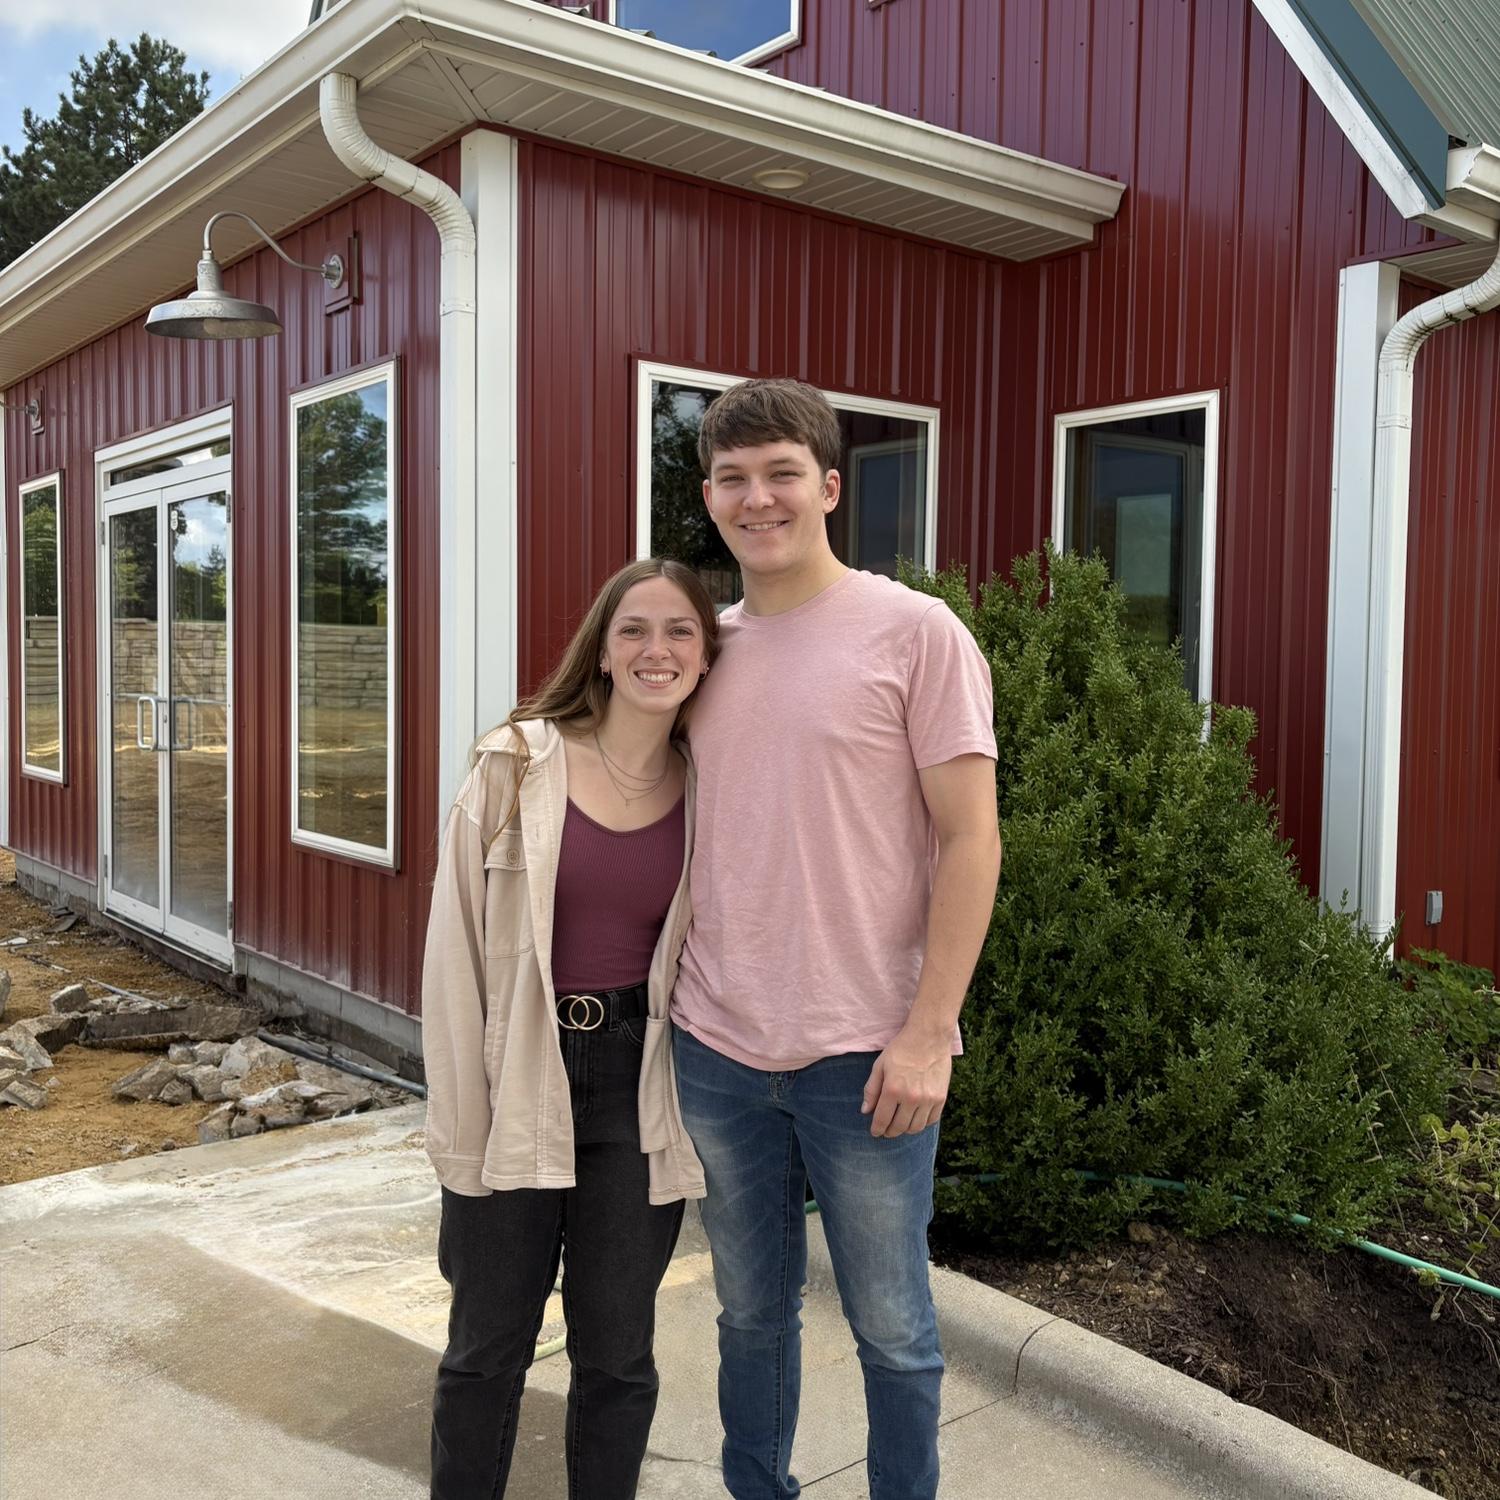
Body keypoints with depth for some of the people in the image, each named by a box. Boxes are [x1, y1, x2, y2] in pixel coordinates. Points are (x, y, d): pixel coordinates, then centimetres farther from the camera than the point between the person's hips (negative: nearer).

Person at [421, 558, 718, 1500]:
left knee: (616, 1352, 13)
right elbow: (458, 954, -6)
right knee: (487, 1347, 13)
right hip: (518, 1084, -1)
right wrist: (461, 1126, -6)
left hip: (642, 1093, 2)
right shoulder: (518, 764, -8)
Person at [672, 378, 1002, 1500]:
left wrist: (927, 1031, -14)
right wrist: (667, 996, 9)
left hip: (864, 1053, -4)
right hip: (716, 1045, 5)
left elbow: (971, 840, -9)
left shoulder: (916, 632, -6)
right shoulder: (707, 644, 9)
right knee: (752, 1310, 19)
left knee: (890, 1328, 10)